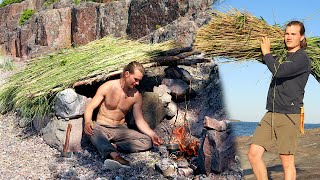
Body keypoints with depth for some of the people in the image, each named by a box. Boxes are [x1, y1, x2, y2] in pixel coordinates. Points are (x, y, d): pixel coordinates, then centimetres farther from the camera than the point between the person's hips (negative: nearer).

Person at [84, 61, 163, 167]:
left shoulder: (136, 96, -1)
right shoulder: (107, 87, -8)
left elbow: (139, 120, 2)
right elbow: (90, 107, -8)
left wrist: (152, 135, -14)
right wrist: (87, 122, -29)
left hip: (120, 129, 3)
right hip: (102, 127, -3)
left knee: (147, 142, -22)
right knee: (91, 130, -41)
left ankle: (113, 146, -29)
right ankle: (114, 155, -62)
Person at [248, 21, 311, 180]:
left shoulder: (302, 58, -8)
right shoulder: (283, 57, 17)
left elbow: (278, 71, -22)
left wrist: (266, 53, -7)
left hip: (289, 115, -7)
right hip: (271, 114, 7)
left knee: (287, 161, -2)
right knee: (253, 154, 0)